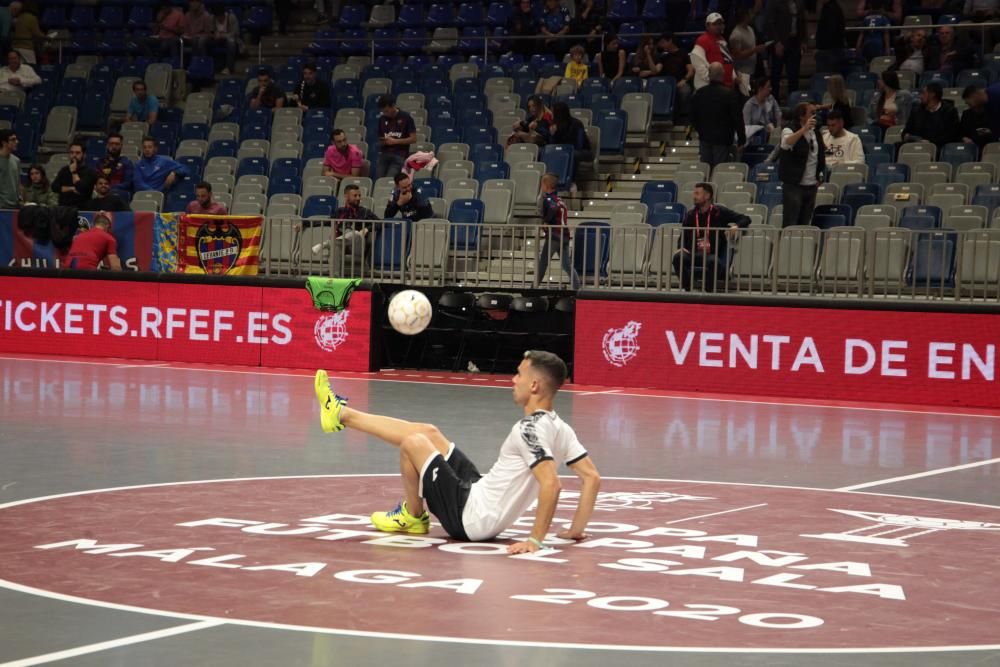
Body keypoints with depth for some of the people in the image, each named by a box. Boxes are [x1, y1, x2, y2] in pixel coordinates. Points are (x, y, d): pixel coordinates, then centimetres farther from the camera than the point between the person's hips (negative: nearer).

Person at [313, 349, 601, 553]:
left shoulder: (529, 429, -26)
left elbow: (551, 485, -38)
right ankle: (341, 414, 30)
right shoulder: (561, 429, 0)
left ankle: (412, 517, 25)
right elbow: (592, 477, 2)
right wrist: (576, 530, 5)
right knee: (427, 432, 15)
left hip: (470, 519, -9)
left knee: (413, 442, 1)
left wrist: (536, 540, -31)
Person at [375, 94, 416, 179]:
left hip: (399, 156, -5)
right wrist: (382, 142, -4)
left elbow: (413, 139, -3)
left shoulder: (406, 117, -1)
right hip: (384, 155, 5)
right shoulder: (382, 119, 12)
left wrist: (394, 141, -11)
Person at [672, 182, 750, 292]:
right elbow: (683, 237, 16)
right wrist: (682, 248, -7)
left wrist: (736, 226, -19)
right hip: (695, 255, 3)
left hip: (715, 255, -3)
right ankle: (688, 290, -20)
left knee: (712, 261, -39)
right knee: (678, 257, -28)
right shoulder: (690, 215, 12)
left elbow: (745, 219, 3)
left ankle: (710, 292, -20)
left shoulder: (719, 212, 2)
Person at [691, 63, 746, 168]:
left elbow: (693, 117, 8)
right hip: (723, 140, -4)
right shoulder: (730, 94, -15)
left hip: (704, 139, 4)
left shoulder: (699, 93, -3)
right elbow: (737, 119, -10)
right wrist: (741, 139, 0)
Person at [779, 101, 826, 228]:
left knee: (805, 224, 9)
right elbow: (786, 144, -31)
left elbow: (821, 155, 27)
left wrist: (820, 175, 17)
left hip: (812, 185, 6)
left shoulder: (816, 133, 13)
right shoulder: (790, 131, -7)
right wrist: (804, 129, -40)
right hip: (793, 185, -6)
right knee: (790, 224, -9)